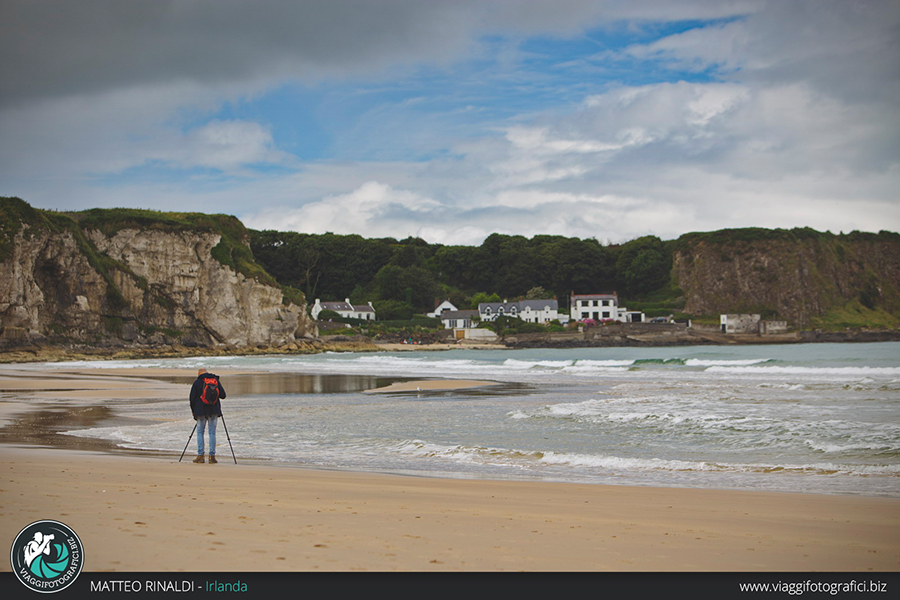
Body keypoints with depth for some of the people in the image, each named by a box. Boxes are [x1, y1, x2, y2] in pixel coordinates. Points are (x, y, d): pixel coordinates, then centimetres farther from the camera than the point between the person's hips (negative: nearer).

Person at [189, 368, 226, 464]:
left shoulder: (197, 382, 3)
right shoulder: (216, 380, 8)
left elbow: (192, 398, 1)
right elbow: (223, 395, 3)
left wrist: (193, 411, 13)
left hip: (201, 411, -1)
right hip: (214, 411, 2)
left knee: (200, 432, 8)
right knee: (212, 433, 3)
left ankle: (200, 456, 1)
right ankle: (212, 456, -1)